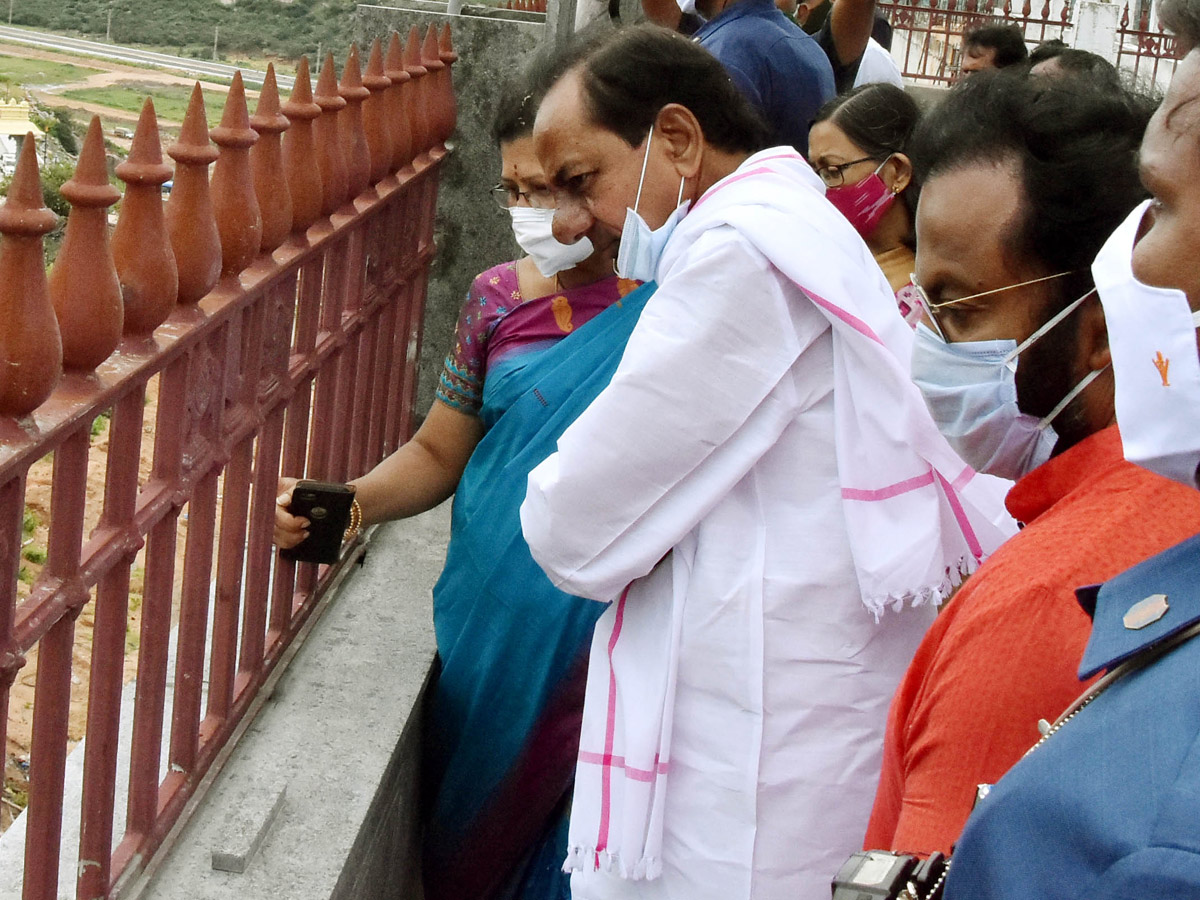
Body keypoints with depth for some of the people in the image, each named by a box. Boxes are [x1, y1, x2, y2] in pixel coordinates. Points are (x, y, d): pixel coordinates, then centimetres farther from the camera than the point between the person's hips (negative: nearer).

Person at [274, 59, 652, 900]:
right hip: (490, 631, 4)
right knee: (469, 828, 12)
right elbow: (437, 452, 8)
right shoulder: (498, 300, 5)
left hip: (602, 641, -3)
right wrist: (348, 503, -8)